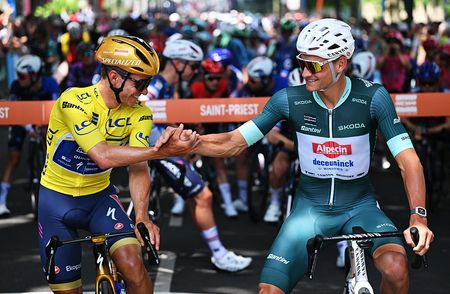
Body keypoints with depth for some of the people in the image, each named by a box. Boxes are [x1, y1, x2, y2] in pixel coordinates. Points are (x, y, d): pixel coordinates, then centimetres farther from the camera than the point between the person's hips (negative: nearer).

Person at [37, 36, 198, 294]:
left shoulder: (139, 114, -12)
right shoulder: (73, 101, -25)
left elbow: (138, 168, -19)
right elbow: (103, 156, -35)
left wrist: (142, 215, -36)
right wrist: (161, 151, -41)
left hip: (99, 195, 2)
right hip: (57, 198, -2)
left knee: (133, 266, -24)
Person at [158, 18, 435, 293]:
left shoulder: (373, 97, -15)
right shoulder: (290, 99, -11)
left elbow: (408, 159, -18)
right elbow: (234, 143, -7)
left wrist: (418, 217, -34)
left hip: (359, 206, -1)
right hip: (310, 208, 1)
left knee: (396, 268, -30)